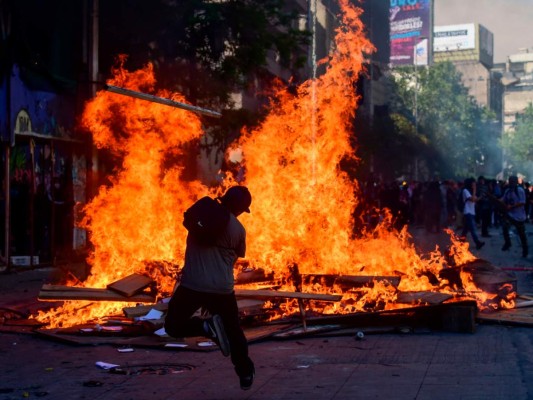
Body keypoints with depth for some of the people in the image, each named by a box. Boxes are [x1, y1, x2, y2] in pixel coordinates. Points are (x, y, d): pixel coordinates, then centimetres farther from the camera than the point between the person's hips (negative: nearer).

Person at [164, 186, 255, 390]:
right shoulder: (239, 230, 2)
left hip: (192, 285, -1)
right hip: (222, 289, 1)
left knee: (173, 326, 13)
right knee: (233, 330, 22)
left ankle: (207, 326, -12)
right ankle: (245, 373, 27)